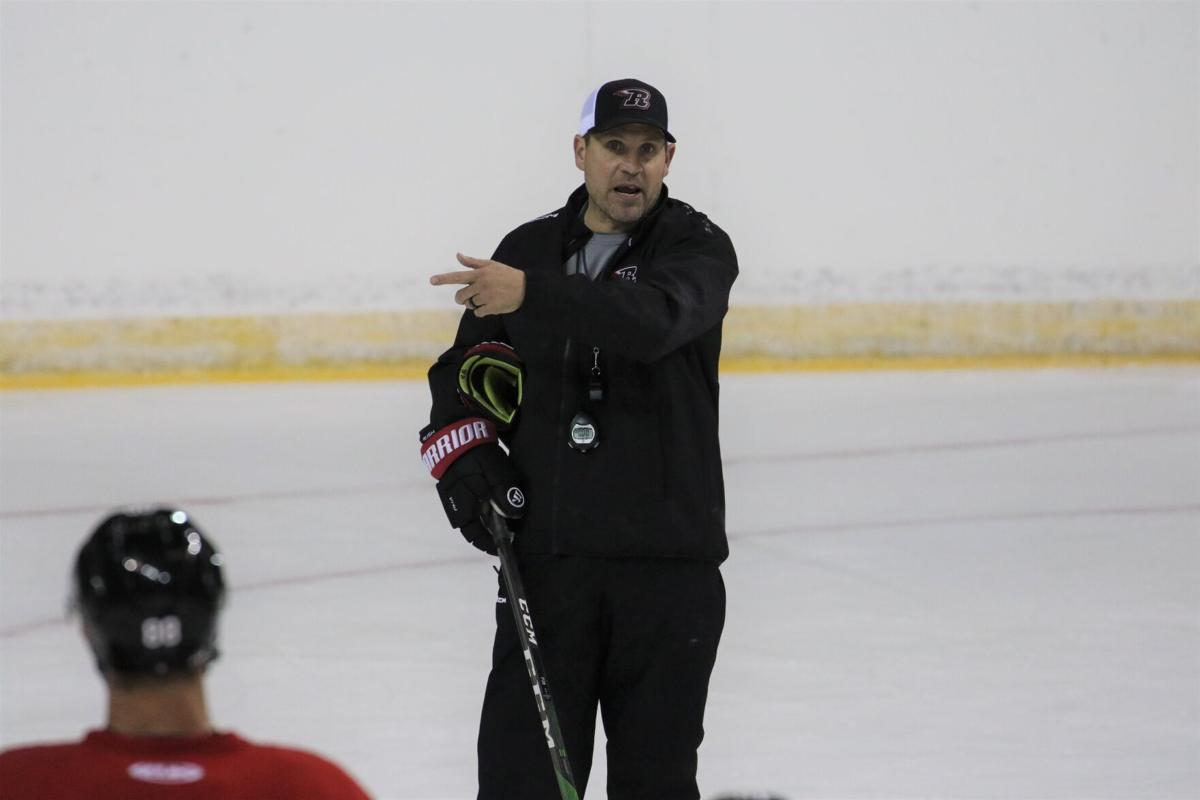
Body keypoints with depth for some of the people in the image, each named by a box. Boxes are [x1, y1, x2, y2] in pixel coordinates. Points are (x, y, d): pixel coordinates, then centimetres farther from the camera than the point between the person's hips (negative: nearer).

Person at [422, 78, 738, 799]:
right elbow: (464, 372, 19)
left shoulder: (699, 248, -1)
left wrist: (533, 296, -35)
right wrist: (463, 455, 0)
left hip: (669, 565, -2)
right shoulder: (528, 250, 11)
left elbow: (653, 321, -23)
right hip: (545, 555, 3)